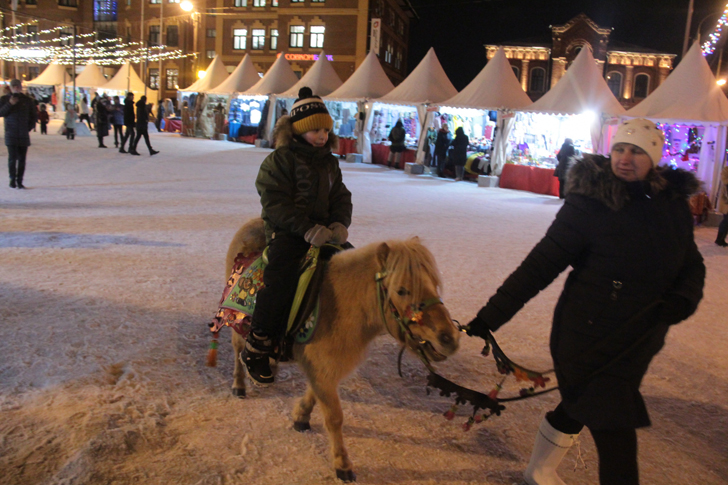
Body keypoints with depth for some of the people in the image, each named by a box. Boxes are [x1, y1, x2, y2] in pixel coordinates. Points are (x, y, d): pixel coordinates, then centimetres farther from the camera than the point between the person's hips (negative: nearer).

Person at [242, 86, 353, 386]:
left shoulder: (329, 162, 17)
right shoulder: (280, 159, -4)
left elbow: (340, 196, 15)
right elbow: (276, 203, -13)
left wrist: (340, 223, -7)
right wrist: (307, 228, -23)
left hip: (322, 230, 7)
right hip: (287, 230, -7)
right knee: (282, 277, -26)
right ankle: (256, 350, -16)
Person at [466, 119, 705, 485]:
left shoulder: (673, 204, 0)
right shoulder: (588, 202, -17)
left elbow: (692, 265, 11)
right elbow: (540, 265, -17)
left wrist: (684, 298, -12)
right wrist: (492, 315, -19)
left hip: (638, 342, 6)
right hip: (590, 340, -6)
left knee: (578, 408, 26)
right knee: (617, 443, -5)